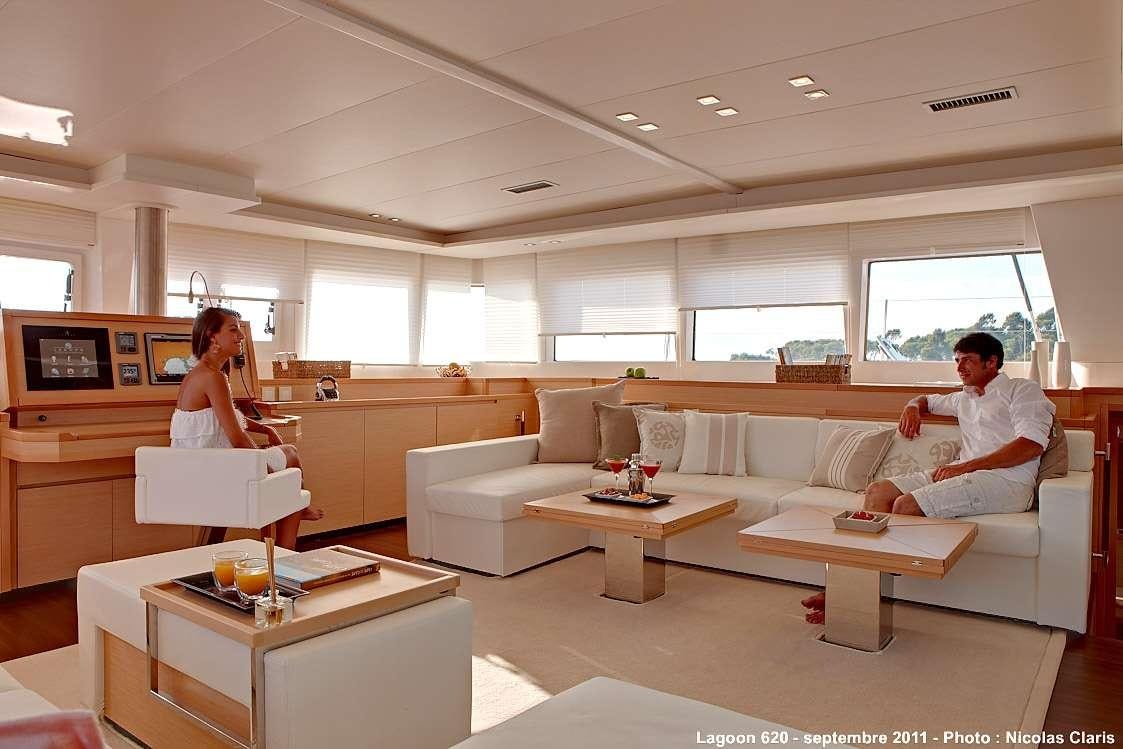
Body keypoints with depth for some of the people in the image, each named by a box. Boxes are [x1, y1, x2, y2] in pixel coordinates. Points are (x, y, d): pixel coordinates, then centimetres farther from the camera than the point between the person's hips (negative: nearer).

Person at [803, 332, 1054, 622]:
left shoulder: (1023, 389, 7)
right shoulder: (965, 398, 29)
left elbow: (1032, 444, -10)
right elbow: (928, 400, 49)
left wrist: (964, 467, -16)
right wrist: (913, 407, 21)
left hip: (1005, 481, -8)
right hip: (963, 474, 8)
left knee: (906, 505, -28)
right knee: (878, 491, -12)